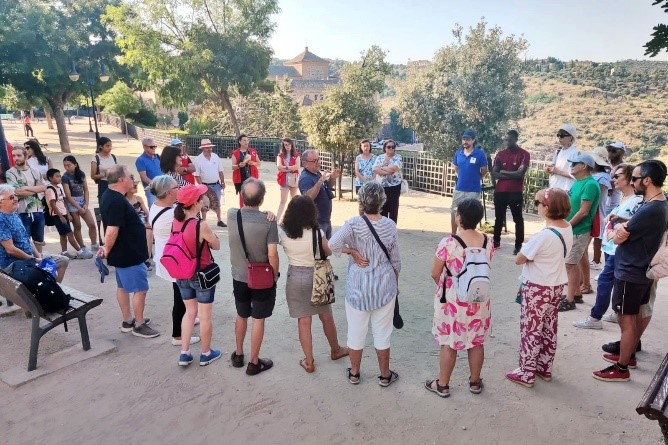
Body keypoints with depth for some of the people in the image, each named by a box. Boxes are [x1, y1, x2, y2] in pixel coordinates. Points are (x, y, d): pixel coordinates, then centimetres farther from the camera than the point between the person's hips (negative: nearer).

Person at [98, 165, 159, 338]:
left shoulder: (110, 196, 8)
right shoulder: (117, 201, -26)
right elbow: (112, 231, -30)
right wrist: (107, 250, -17)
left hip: (123, 252, 11)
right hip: (130, 254, -11)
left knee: (123, 286, 17)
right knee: (140, 288, -1)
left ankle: (128, 321, 29)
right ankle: (139, 325, 9)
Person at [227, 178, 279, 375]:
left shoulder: (231, 215, -11)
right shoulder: (268, 221, -21)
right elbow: (272, 255, -19)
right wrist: (274, 276, -5)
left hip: (239, 277, 4)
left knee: (242, 316, 23)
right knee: (258, 320, 10)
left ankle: (238, 355, 39)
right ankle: (254, 363, 22)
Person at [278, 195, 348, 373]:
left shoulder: (283, 233, -14)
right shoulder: (316, 232, -17)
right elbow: (328, 252, -4)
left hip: (295, 278, 1)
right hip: (316, 276, -1)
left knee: (303, 321, 10)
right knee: (326, 317, 18)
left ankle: (309, 361, 18)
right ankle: (335, 350, 39)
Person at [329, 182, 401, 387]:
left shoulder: (353, 224, -16)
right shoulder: (390, 225, -9)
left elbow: (332, 245, -31)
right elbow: (395, 260, 0)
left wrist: (351, 251, -14)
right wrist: (396, 282, 15)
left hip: (358, 288, -1)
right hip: (384, 287, 1)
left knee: (356, 331, 16)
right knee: (382, 333, 15)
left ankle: (354, 373, 33)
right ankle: (385, 375, 30)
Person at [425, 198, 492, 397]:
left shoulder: (448, 243, -22)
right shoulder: (487, 242, -7)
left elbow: (435, 274, -13)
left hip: (452, 302, -4)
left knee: (449, 343, 11)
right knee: (477, 342, 18)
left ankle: (442, 385, 25)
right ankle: (475, 382, 35)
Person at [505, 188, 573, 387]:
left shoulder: (544, 235, -27)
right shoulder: (567, 228, -2)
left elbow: (519, 259, -19)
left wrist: (526, 252, -2)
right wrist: (534, 253, 0)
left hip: (538, 289, -8)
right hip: (556, 286, 8)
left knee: (530, 330, 5)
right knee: (549, 329, 18)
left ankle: (526, 374, 16)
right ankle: (544, 368, 32)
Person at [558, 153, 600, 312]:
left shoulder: (590, 184, -18)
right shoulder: (578, 182, 11)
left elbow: (583, 211, -21)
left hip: (578, 231, -9)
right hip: (571, 230, 9)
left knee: (570, 264, -5)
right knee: (573, 263, 16)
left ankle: (569, 300, 1)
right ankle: (577, 294, 28)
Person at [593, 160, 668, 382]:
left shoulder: (650, 210, -27)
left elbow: (619, 237, -20)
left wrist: (620, 227, -1)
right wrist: (625, 226, -4)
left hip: (629, 273, -10)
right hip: (641, 270, 10)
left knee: (627, 321, 1)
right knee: (636, 317, 21)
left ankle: (621, 368, 13)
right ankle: (628, 355, 36)